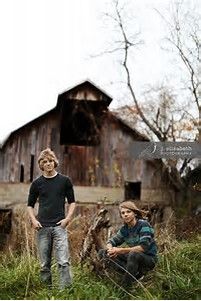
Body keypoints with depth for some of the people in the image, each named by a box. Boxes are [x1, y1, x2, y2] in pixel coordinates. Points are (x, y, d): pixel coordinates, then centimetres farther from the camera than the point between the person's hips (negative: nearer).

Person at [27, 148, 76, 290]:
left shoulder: (65, 180, 4)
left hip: (59, 226, -2)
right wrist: (33, 220, -1)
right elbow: (30, 205, 14)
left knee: (63, 262, -10)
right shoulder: (37, 183, 7)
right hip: (42, 227, 2)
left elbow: (72, 202, 10)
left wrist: (68, 218, -4)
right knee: (45, 264, 8)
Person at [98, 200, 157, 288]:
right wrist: (110, 249, -20)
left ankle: (125, 287, -22)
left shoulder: (143, 225, -18)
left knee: (133, 254, -41)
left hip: (149, 259, -7)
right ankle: (134, 273, -10)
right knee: (102, 253, -3)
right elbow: (112, 241, 6)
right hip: (133, 258, 7)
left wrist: (120, 250, -31)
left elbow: (144, 247, -28)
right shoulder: (124, 229, 1)